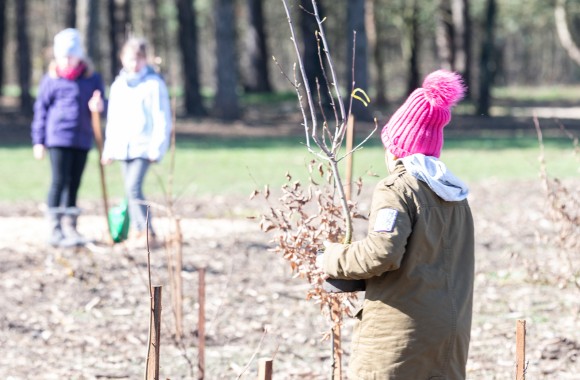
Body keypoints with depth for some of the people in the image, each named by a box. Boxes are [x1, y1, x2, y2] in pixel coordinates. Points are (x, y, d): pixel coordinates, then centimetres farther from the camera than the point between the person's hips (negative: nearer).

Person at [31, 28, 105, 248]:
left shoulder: (92, 79, 6)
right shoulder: (52, 79, 0)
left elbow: (99, 104, 16)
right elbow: (41, 110, 4)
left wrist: (98, 106, -10)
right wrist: (38, 140, 2)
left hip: (82, 139, 4)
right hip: (58, 137, -3)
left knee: (74, 184, 9)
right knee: (59, 182, -8)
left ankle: (70, 228, 16)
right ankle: (55, 230, -6)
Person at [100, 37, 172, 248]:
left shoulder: (153, 84, -5)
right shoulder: (118, 85, 13)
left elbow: (162, 119, -6)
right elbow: (112, 120, 20)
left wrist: (157, 148, -11)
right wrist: (109, 149, 16)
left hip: (143, 146, -6)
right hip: (122, 147, 6)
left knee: (133, 187, -18)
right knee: (131, 190, 8)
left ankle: (148, 233, -16)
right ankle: (136, 231, 13)